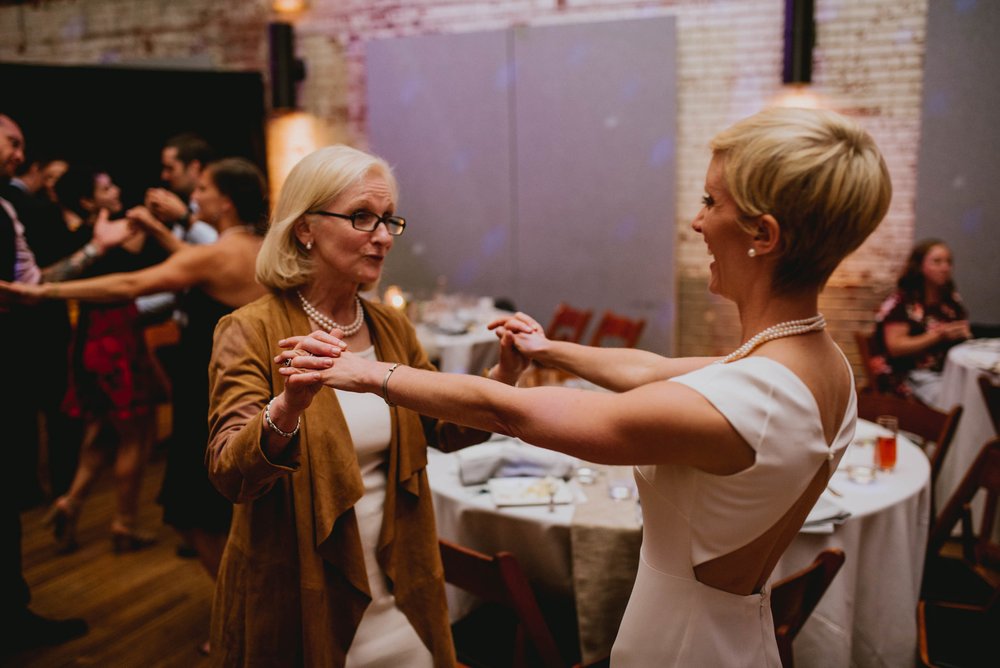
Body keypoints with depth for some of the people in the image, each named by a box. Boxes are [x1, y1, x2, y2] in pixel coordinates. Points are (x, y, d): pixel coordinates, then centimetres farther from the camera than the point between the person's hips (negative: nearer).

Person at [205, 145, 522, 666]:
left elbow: (444, 430, 10)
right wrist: (288, 408, -43)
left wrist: (504, 375, -7)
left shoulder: (392, 328, 2)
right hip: (295, 602, -5)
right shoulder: (251, 330, -14)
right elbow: (228, 474, -24)